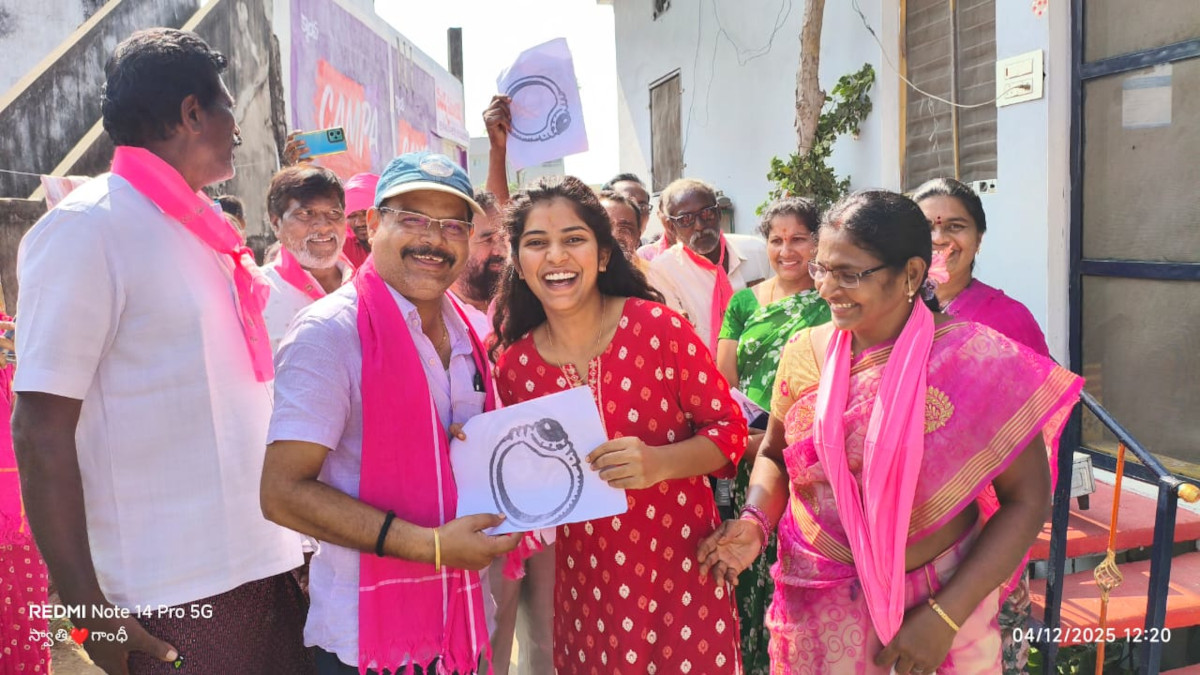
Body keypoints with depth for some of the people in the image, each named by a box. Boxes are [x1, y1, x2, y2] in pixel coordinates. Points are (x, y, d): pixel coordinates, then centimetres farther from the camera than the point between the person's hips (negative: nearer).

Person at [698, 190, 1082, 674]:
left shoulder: (980, 362, -15)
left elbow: (1027, 500, -10)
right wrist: (755, 521, -12)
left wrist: (945, 616, -15)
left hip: (940, 602, -2)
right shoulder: (803, 353, -5)